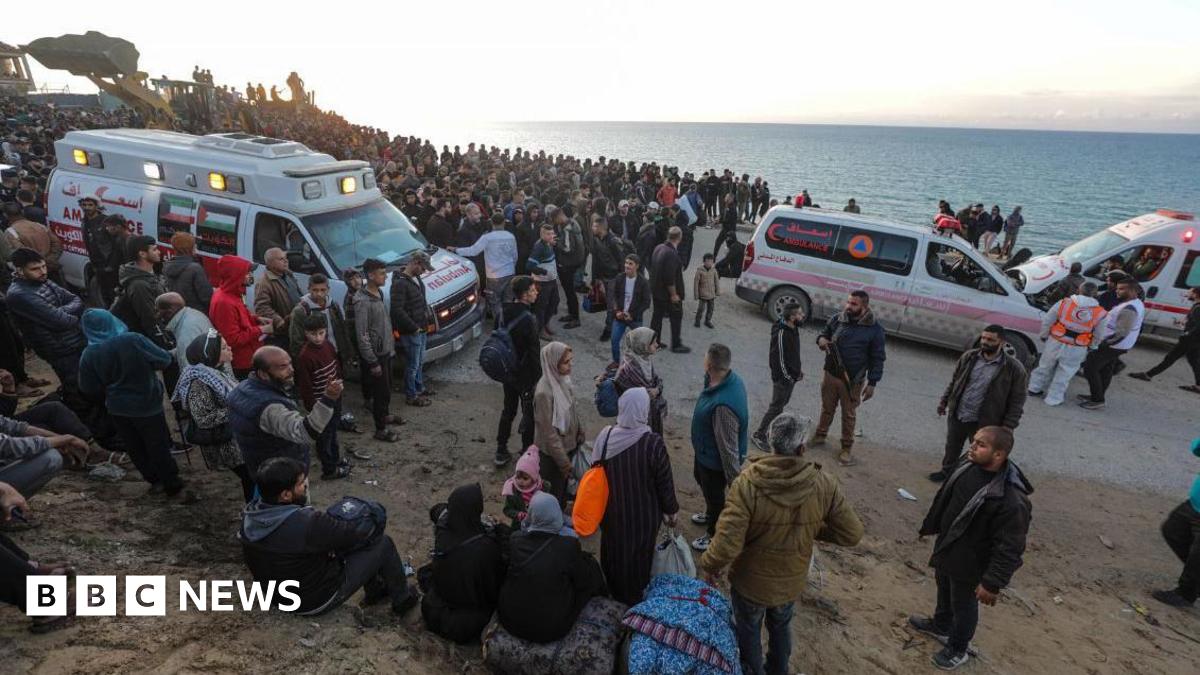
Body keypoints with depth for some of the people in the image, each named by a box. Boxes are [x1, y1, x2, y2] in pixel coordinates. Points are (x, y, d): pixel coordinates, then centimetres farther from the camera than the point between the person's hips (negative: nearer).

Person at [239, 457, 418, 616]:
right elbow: (359, 532, -22)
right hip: (316, 600, -7)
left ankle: (374, 590, 33)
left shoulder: (250, 513, -13)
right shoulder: (305, 523, -37)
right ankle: (402, 599, 25)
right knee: (382, 543, 1)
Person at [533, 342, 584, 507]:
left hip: (569, 444, 8)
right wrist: (563, 461, -18)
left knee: (564, 486, 26)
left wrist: (579, 433, 11)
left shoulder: (561, 380, -6)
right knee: (553, 495, 12)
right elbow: (549, 432, -24)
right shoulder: (544, 392, -30)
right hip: (553, 453, -8)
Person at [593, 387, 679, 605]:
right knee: (638, 555, 21)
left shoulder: (605, 436, -18)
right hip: (643, 514, -3)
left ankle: (613, 592, 49)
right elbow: (665, 482, -16)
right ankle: (634, 599, 43)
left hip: (611, 511, 3)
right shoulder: (653, 443, -28)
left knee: (613, 549, 26)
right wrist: (670, 510, 2)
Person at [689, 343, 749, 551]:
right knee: (705, 484, 33)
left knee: (715, 496, 18)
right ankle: (711, 516, 61)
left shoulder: (723, 405, -43)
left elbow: (728, 448, -33)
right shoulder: (730, 378, -15)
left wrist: (735, 481, -23)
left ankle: (715, 535, 45)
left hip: (715, 460, -9)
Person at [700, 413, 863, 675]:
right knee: (780, 627, 33)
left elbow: (727, 544, -32)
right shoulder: (824, 484, -23)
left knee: (748, 631, 27)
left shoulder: (747, 483, -32)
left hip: (750, 583, -3)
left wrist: (709, 566, -11)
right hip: (792, 583, 3)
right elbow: (852, 534, -13)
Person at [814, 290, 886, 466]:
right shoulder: (836, 319, -4)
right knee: (827, 408, 20)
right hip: (830, 375, 3)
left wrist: (872, 383, -9)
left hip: (853, 381, -3)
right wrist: (821, 339, -13)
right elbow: (824, 333, 12)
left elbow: (877, 358, -7)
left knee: (849, 415, 11)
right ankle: (820, 435, 41)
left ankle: (846, 448, 26)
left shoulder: (874, 330, -13)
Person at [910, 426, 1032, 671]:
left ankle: (958, 649, 43)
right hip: (946, 549, 7)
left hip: (969, 564, -7)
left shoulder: (1012, 499, -35)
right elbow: (944, 498, 6)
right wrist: (929, 526, 17)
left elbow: (1009, 548, -27)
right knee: (944, 591, 30)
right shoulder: (967, 466, -11)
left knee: (963, 605, 18)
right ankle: (940, 625, 56)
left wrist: (993, 582, -22)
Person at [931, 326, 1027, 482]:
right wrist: (944, 401, 12)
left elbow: (1017, 400, -11)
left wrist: (1008, 426, -14)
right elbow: (954, 381, 10)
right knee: (951, 447, 23)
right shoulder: (969, 356, -3)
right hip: (956, 415, 5)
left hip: (983, 422, -4)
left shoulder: (1014, 369, -15)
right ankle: (947, 471, 46)